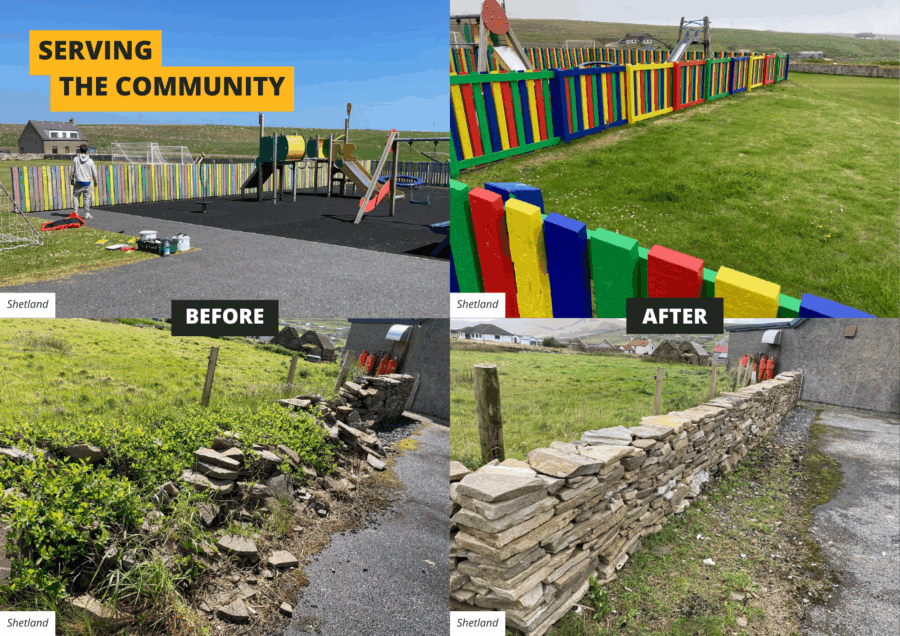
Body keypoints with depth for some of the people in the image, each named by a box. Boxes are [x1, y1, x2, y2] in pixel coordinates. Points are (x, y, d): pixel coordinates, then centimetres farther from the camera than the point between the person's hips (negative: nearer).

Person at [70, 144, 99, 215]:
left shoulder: (75, 159, -3)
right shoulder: (90, 161, -4)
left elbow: (72, 171, 4)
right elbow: (94, 173, 1)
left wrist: (71, 179, 18)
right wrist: (95, 182, 15)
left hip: (78, 182, 0)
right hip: (87, 182, 0)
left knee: (75, 196, 12)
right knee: (87, 198, 7)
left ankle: (76, 211, 2)